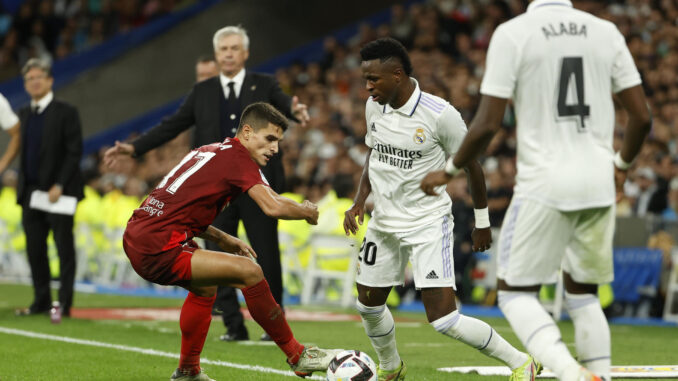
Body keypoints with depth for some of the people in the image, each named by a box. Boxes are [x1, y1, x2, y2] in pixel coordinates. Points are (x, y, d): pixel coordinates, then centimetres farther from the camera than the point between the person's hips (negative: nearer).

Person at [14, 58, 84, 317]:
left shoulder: (65, 112, -4)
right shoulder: (23, 115, 14)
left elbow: (75, 152, -9)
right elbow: (23, 152, 17)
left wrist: (59, 186, -15)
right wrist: (23, 186, 7)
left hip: (58, 192, -6)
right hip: (31, 191, 6)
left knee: (64, 249, -1)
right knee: (34, 249, 6)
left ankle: (64, 303, 1)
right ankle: (41, 301, 14)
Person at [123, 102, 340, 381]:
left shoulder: (209, 151, 20)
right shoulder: (238, 156, -7)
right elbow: (273, 207, -21)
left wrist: (222, 239, 23)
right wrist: (307, 212, -1)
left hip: (135, 239, 10)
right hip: (159, 250, -10)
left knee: (206, 284, 32)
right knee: (249, 272, -12)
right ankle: (298, 357, -2)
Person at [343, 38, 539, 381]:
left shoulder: (440, 114, -19)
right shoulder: (374, 107, -1)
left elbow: (471, 163, -6)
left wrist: (482, 220, 1)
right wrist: (359, 201, 2)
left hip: (428, 223, -7)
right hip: (383, 222, 7)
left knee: (443, 319, -16)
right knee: (368, 304, 17)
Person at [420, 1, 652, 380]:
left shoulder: (513, 34, -6)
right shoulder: (606, 32, 6)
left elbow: (488, 124, -9)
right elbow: (642, 117, 7)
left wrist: (449, 170, 8)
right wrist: (621, 164, 26)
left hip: (545, 183, -4)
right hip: (598, 183, 4)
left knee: (516, 292, 5)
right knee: (582, 292, 19)